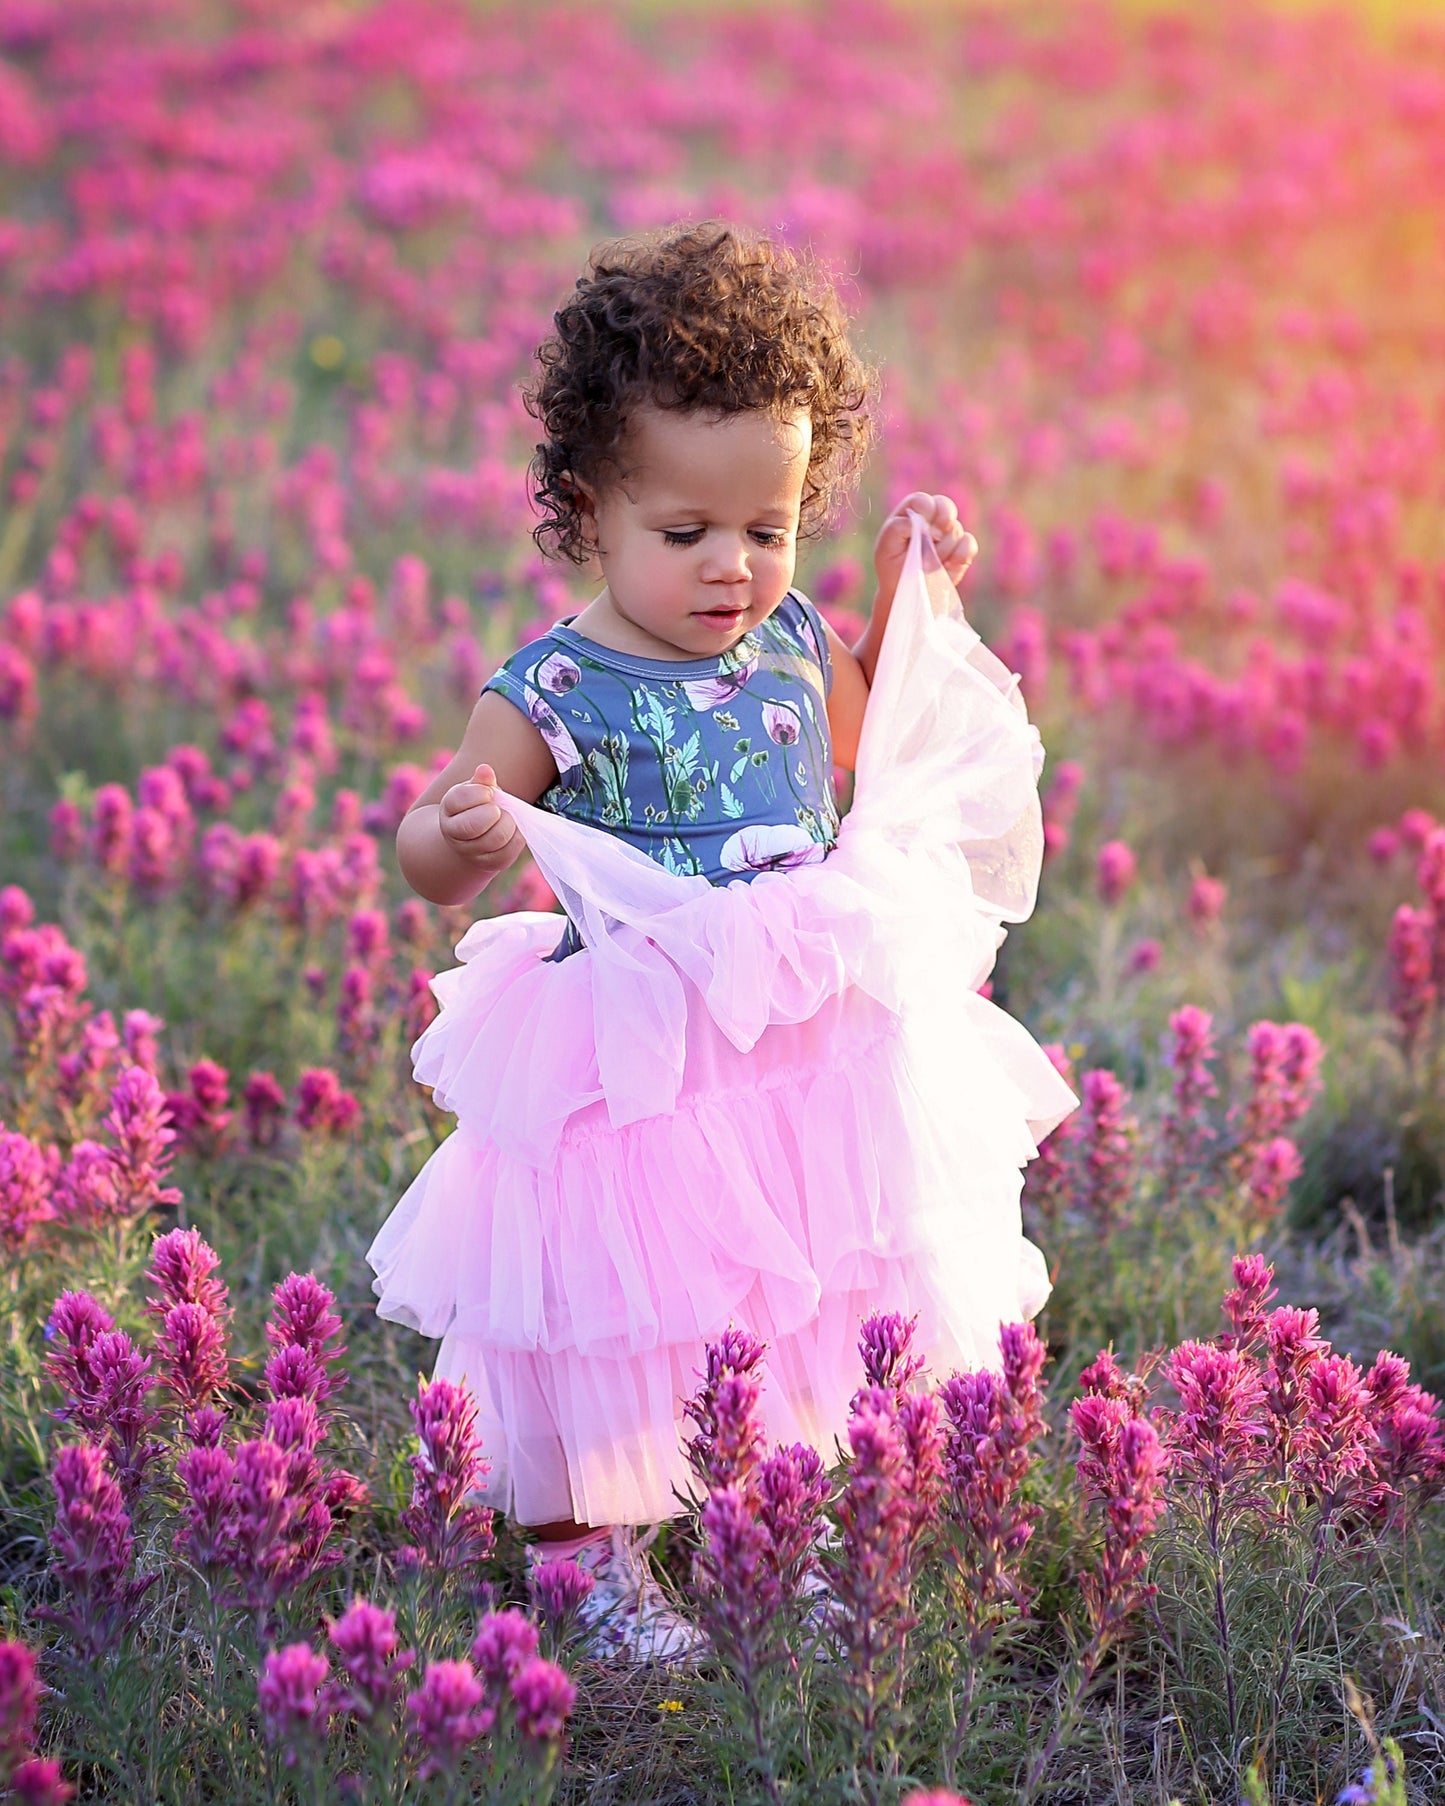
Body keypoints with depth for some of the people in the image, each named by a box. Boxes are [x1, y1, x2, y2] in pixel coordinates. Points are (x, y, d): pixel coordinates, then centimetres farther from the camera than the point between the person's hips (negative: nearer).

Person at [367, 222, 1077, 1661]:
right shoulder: (552, 694, -15)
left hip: (810, 1062, 5)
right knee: (611, 1319, 2)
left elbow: (865, 732, 24)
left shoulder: (792, 641, 1)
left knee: (800, 1319, 17)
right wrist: (457, 835, -33)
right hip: (628, 1080, -5)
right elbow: (433, 863, -10)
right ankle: (596, 1557, 23)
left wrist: (911, 597, 12)